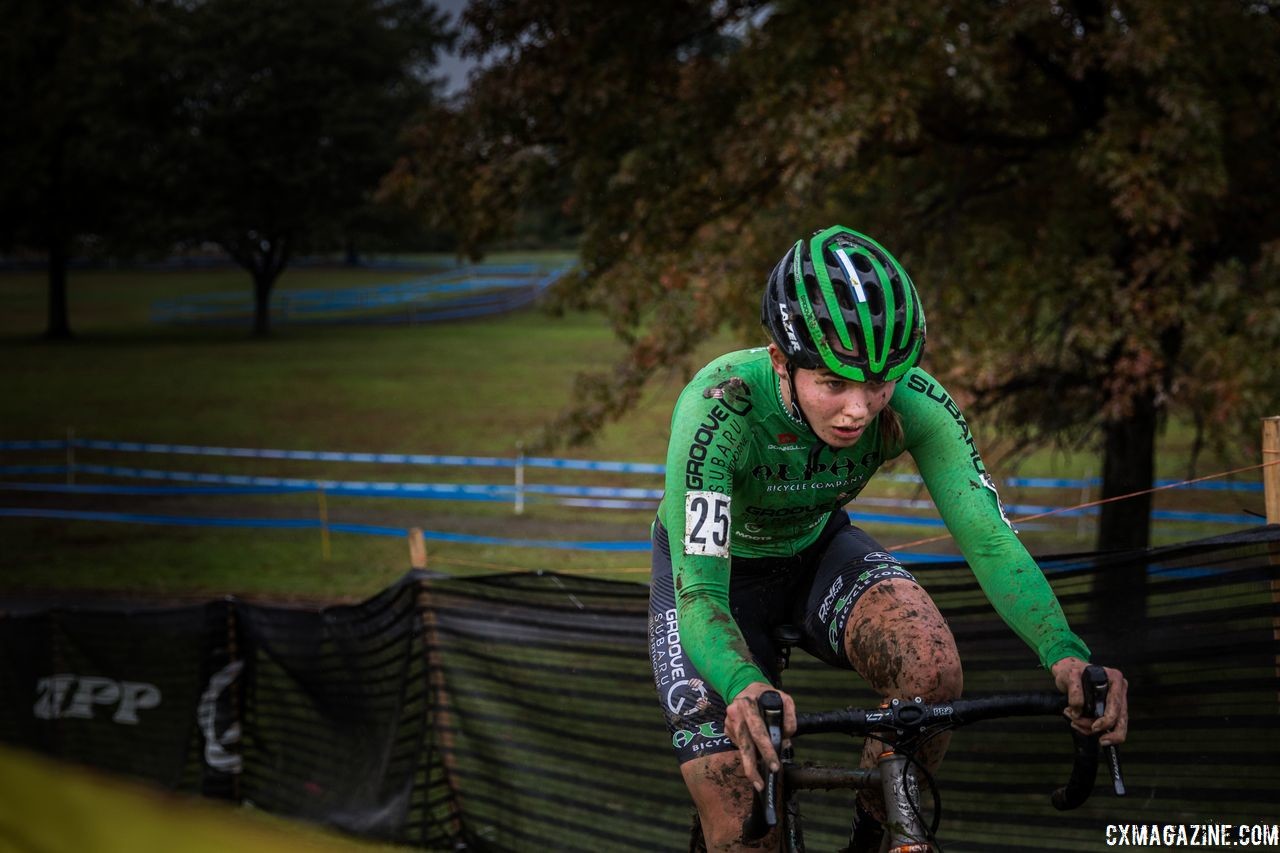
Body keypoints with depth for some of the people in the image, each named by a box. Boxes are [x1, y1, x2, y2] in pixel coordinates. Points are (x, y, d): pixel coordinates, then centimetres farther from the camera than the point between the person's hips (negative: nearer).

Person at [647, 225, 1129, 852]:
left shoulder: (914, 402, -29)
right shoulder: (719, 409, -38)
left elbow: (991, 541, -29)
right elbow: (700, 594, -42)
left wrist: (1065, 653, -48)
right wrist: (745, 688, -64)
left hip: (816, 549, 3)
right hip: (717, 565, -2)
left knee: (932, 667, -30)